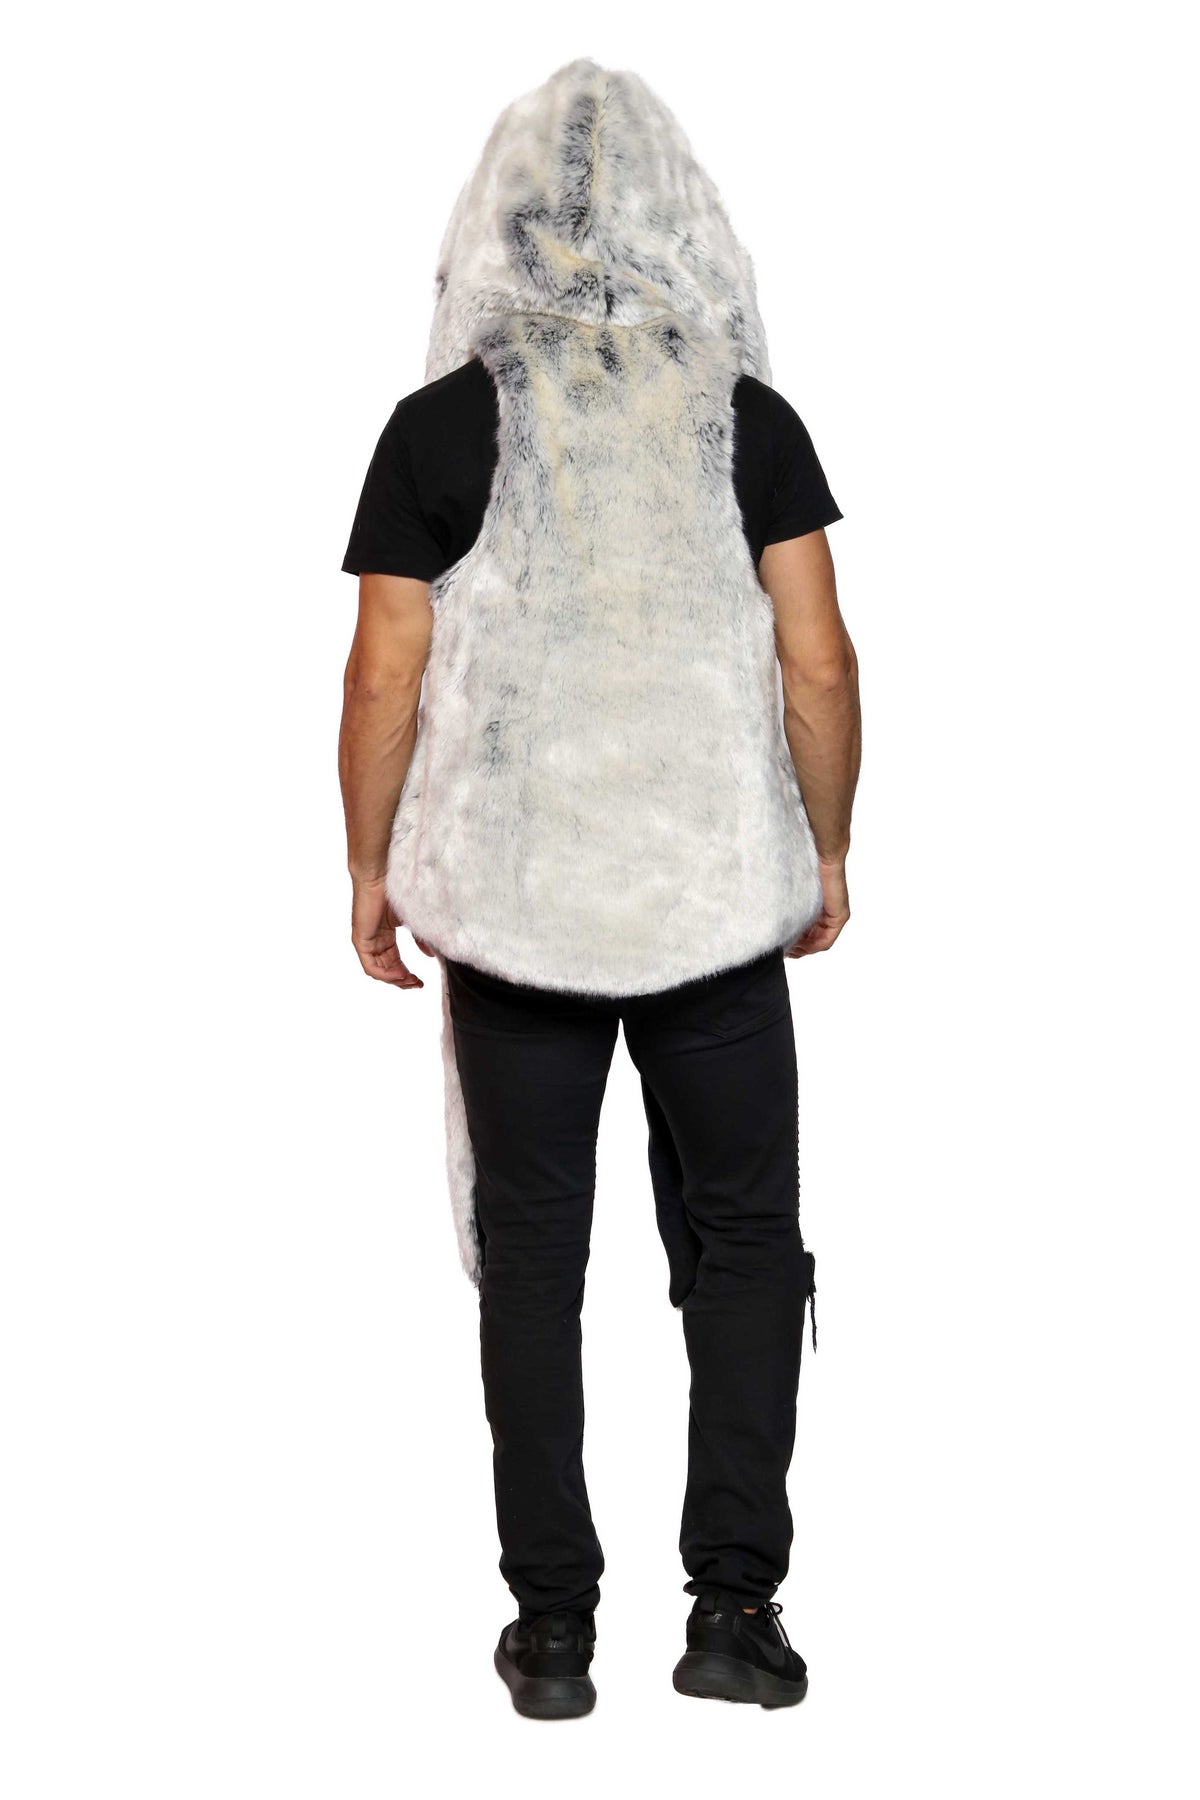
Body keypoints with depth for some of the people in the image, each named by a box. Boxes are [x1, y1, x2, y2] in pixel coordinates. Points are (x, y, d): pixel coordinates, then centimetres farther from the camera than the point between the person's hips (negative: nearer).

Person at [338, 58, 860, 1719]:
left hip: (511, 897, 0)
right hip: (720, 892, 0)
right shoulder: (747, 415, -2)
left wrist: (370, 868, 7)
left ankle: (554, 1628, 14)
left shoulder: (441, 426, -5)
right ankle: (735, 1607, 11)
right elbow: (818, 662, -3)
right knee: (744, 1236, 12)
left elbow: (386, 677, -5)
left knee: (531, 1253, 9)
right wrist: (828, 849, 10)